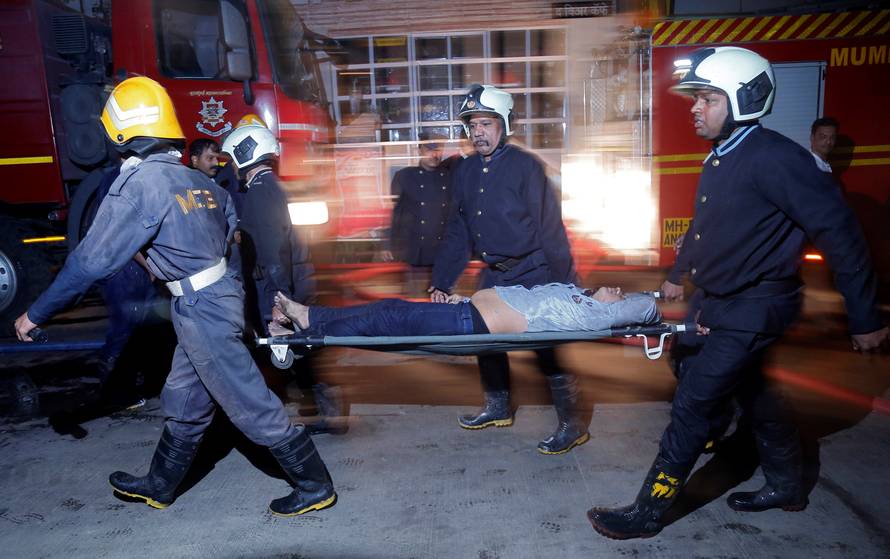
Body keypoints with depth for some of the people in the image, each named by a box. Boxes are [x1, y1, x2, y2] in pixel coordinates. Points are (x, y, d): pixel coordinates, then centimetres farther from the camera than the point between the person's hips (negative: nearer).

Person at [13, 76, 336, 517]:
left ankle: (315, 486, 13)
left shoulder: (140, 182, -16)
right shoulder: (196, 180, 8)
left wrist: (37, 313, -5)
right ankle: (159, 486, 40)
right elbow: (235, 221, 17)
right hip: (219, 299, 9)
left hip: (202, 311, -9)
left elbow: (93, 258, -16)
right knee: (184, 403, 21)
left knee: (251, 404, 1)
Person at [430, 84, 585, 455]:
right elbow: (457, 233, 8)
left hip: (534, 274, -7)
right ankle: (498, 408, 33)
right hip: (494, 274, 7)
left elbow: (551, 229, -16)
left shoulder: (525, 166, -14)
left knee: (548, 346, -2)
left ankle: (572, 424, 13)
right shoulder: (466, 172, 5)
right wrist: (440, 283, 4)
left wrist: (562, 286, -17)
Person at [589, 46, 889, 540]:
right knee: (752, 392, 22)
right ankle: (786, 487, 43)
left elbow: (839, 234, -19)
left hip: (753, 309, -9)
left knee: (692, 404, -6)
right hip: (724, 303, 9)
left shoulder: (774, 158, -21)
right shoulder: (721, 158, 6)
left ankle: (648, 513, 7)